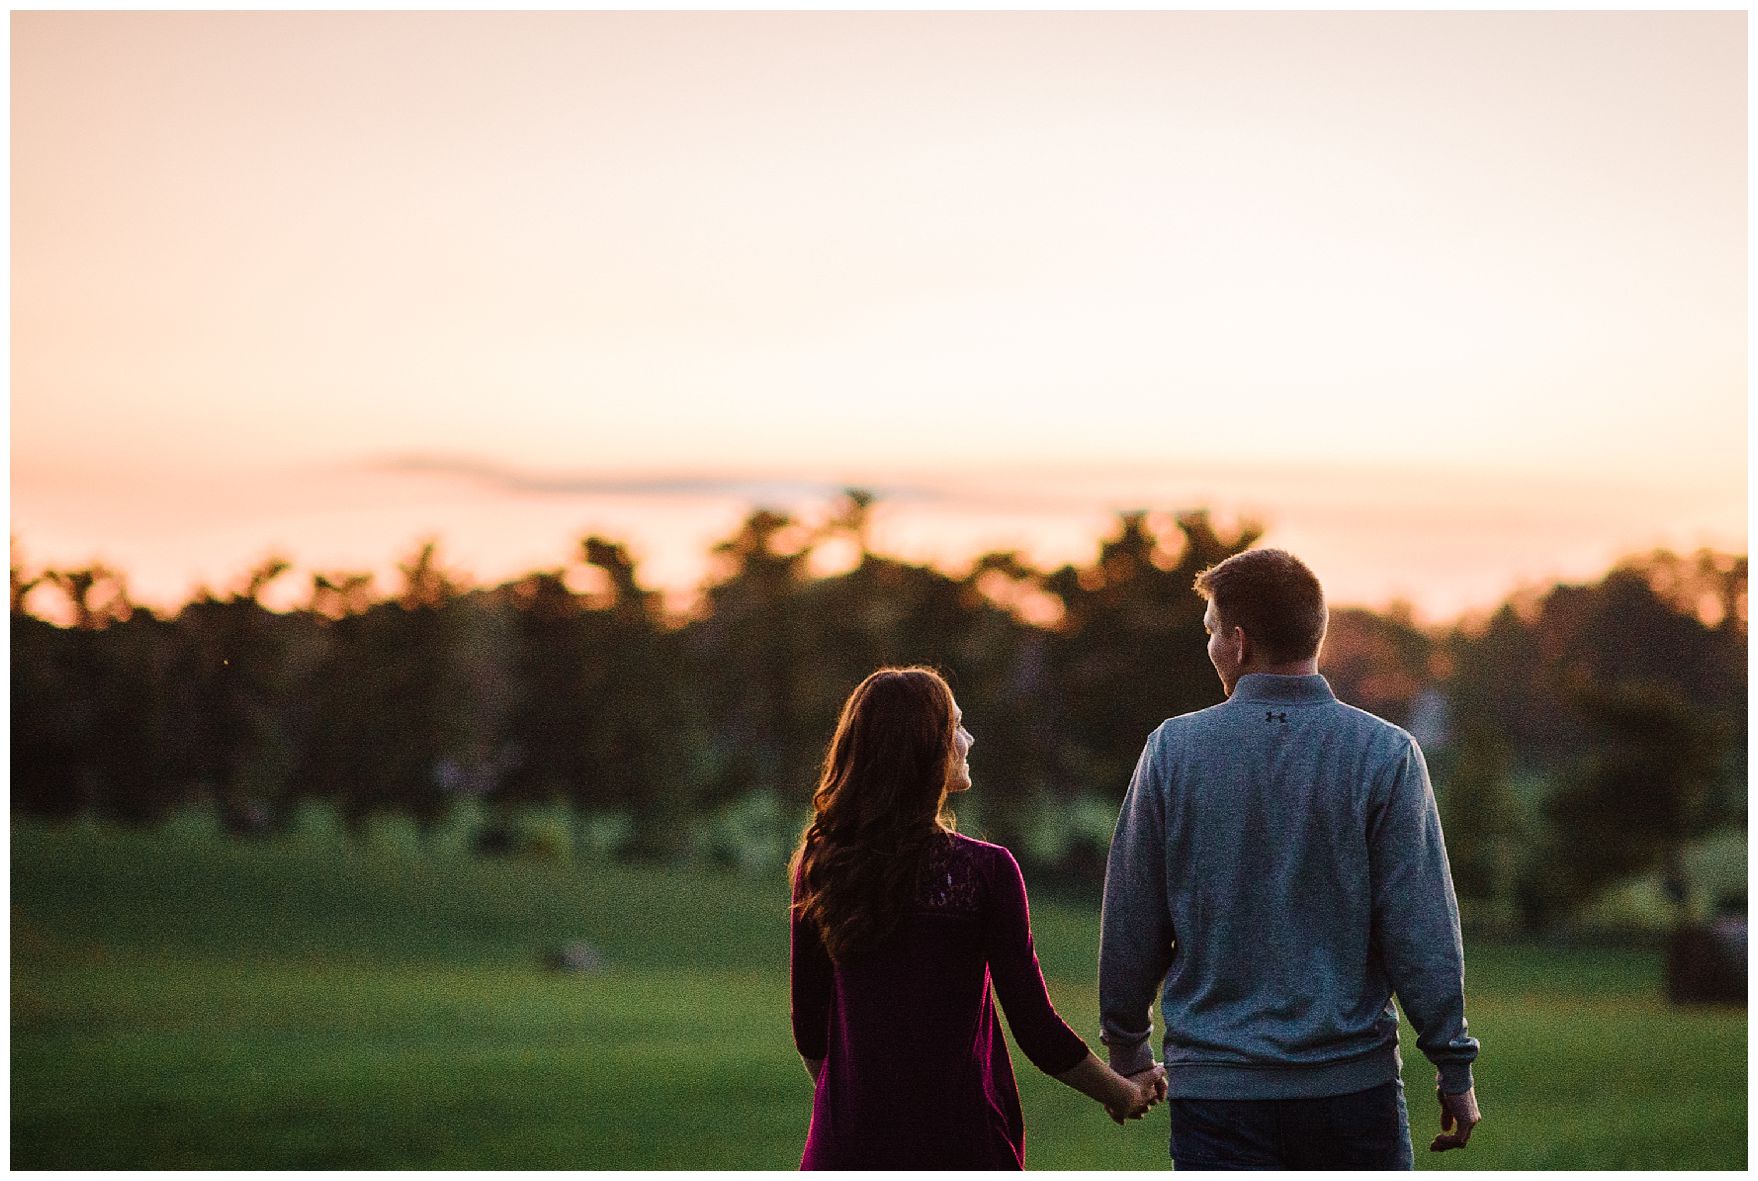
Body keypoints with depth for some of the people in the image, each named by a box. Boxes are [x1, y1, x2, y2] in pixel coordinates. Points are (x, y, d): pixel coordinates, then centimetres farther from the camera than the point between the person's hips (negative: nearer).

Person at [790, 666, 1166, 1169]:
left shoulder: (819, 865, 0)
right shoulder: (985, 870, -10)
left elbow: (809, 1030, 8)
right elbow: (1036, 1027, -6)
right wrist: (1127, 1094, 9)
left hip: (846, 1145, 3)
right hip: (959, 1140, -3)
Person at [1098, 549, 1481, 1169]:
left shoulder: (1172, 749, -2)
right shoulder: (1385, 754, -4)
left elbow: (1130, 925, 4)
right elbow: (1421, 929, -6)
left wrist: (1125, 1046, 18)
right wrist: (1454, 1069, 3)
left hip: (1214, 1084, 0)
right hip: (1354, 1078, 0)